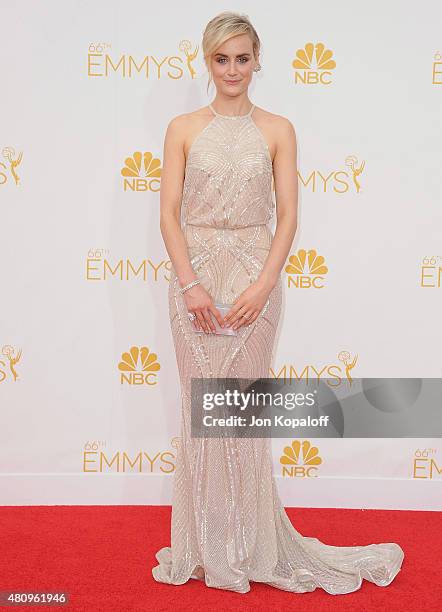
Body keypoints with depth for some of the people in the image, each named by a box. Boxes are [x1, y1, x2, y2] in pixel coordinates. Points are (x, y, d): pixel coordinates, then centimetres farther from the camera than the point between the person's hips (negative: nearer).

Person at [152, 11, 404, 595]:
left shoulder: (277, 129, 4)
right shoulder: (183, 128, 5)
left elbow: (288, 217, -1)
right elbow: (169, 215, -1)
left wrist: (262, 285, -12)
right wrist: (191, 284, -12)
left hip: (255, 276, -1)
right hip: (194, 271, 1)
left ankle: (251, 545, 22)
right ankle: (208, 545, 23)